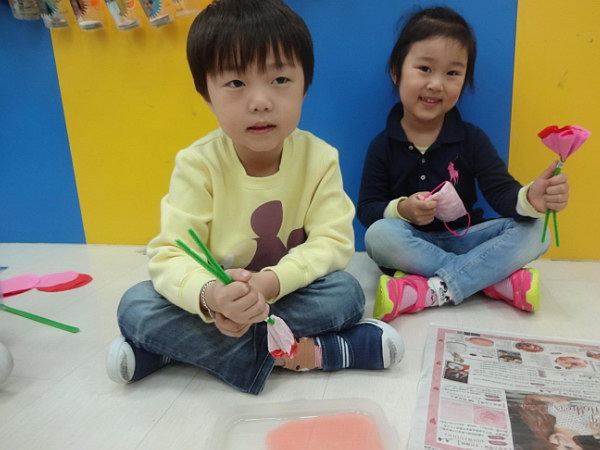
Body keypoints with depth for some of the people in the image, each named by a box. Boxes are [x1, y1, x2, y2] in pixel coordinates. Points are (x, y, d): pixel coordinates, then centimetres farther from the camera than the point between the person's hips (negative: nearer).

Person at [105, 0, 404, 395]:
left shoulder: (319, 158, -14)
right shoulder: (198, 163, -17)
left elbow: (334, 241, -18)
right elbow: (169, 254, -21)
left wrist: (270, 282, -35)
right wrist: (210, 295, -44)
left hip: (291, 295, 1)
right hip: (218, 299, 0)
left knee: (346, 292, -28)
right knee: (136, 306, -22)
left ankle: (173, 349, -19)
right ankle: (308, 352, -25)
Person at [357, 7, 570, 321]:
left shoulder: (471, 139, -2)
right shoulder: (383, 145, -5)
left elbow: (501, 191, -11)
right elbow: (367, 208, -8)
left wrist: (529, 199, -35)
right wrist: (402, 209, -30)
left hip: (462, 239, 2)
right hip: (411, 245, -1)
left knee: (533, 229, -19)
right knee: (378, 235, -34)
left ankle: (432, 291, -31)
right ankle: (498, 277, -25)